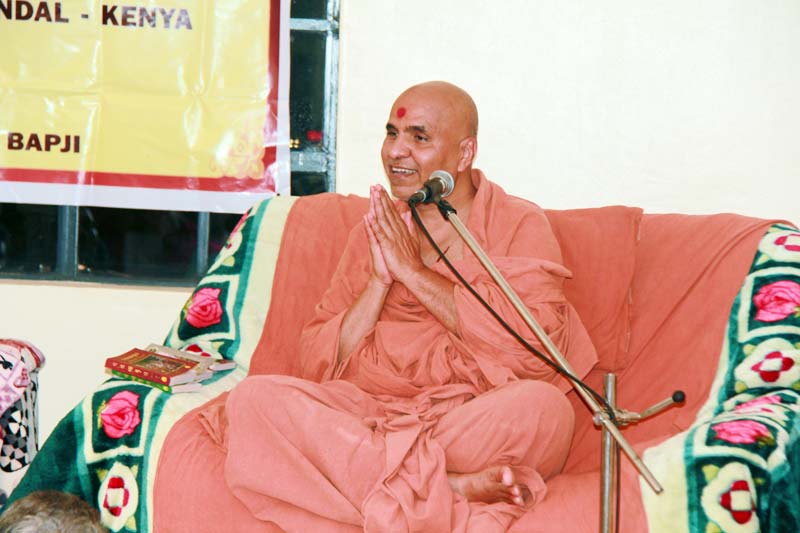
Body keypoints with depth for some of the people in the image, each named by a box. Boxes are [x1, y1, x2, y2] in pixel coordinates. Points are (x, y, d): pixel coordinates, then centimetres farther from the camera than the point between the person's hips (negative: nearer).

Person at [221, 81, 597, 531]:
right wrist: (379, 281, -5)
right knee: (255, 397, -23)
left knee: (543, 406, -34)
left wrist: (415, 272, -7)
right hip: (368, 415, 3)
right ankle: (450, 488, -29)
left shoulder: (521, 225, 6)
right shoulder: (374, 232, 16)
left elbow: (536, 346, -13)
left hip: (476, 421, -3)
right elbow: (320, 368, 9)